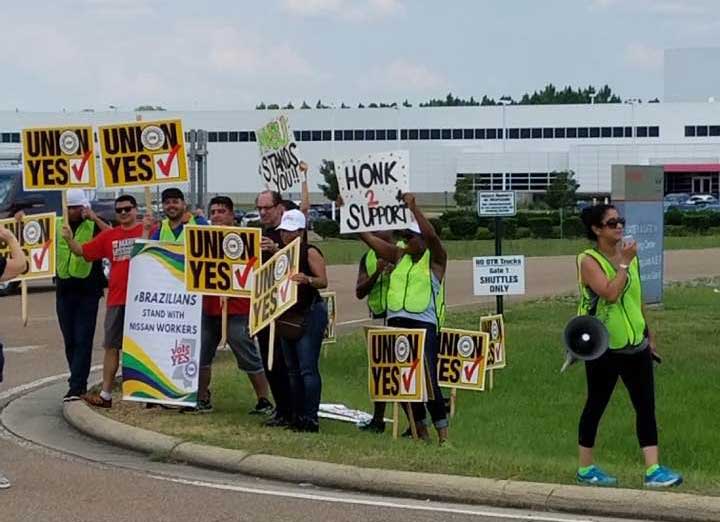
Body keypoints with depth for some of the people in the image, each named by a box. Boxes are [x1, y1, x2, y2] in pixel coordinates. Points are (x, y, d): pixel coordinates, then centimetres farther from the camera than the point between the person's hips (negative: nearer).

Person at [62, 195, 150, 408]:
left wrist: (146, 229, -30)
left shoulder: (147, 229, -3)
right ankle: (105, 395, 16)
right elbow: (82, 251, 9)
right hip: (116, 300, 5)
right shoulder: (108, 235, 10)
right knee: (112, 347, 9)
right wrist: (69, 239, -8)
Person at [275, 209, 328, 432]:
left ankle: (311, 418, -11)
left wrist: (306, 280, -33)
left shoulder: (310, 252, -6)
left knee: (307, 368, -11)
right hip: (287, 315, 8)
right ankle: (297, 416, 14)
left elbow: (323, 281, -15)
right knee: (292, 369, 9)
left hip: (310, 314, -8)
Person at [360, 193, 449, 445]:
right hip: (396, 324, 7)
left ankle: (443, 434, -11)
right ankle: (420, 431, 16)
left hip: (424, 326, -6)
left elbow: (432, 236, -19)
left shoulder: (435, 259, 1)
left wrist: (413, 207, -23)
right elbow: (367, 236, 16)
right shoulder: (400, 256, 16)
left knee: (428, 380, -14)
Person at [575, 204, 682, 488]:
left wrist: (649, 334, 20)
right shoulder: (589, 261, -12)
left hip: (635, 345, 6)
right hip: (603, 348, -6)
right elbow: (611, 293, -27)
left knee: (646, 405, 0)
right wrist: (624, 263, -22)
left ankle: (653, 470, 0)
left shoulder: (630, 256, 7)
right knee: (596, 405, 5)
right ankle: (585, 469, 17)